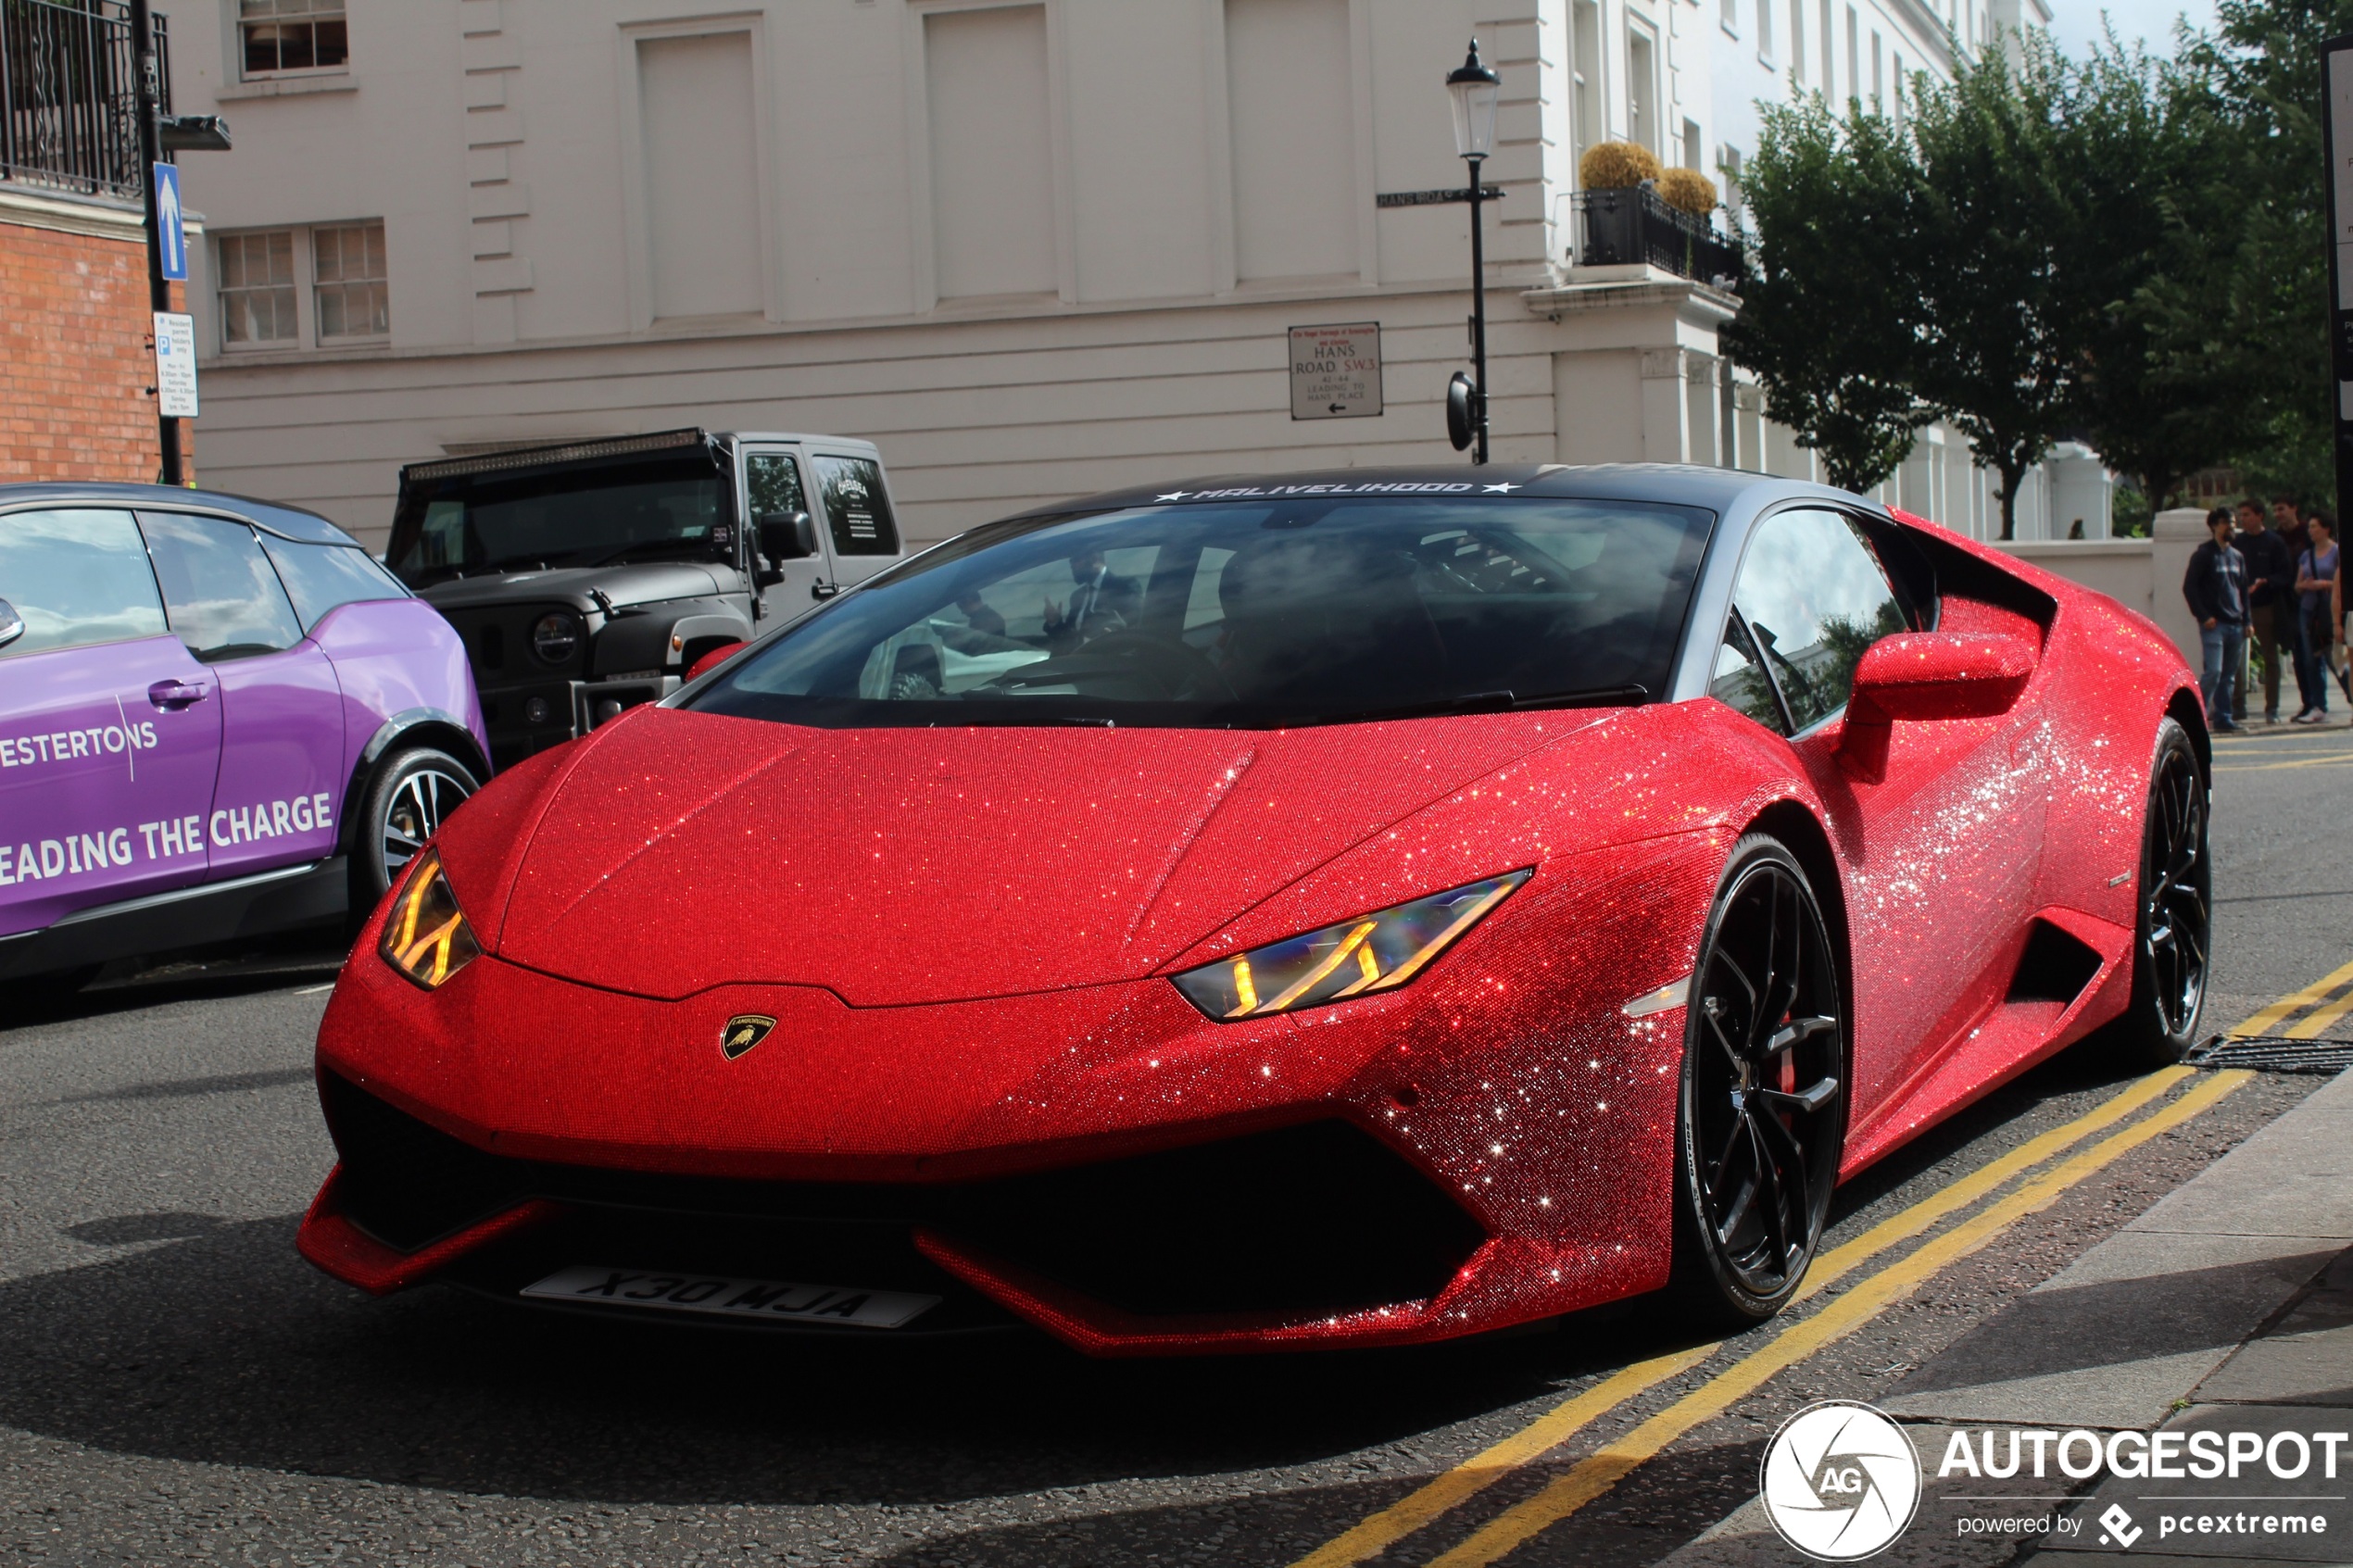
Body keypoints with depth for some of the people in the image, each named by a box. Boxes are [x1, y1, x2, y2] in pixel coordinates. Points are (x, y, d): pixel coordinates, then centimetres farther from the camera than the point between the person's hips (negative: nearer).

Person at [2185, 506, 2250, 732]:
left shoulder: (2237, 556, 17)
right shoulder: (2204, 554, -2)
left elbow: (2243, 590, 22)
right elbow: (2189, 587, -6)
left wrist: (2246, 620, 13)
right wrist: (2204, 616, -12)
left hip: (2235, 625, 6)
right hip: (2214, 624, -6)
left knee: (2230, 675, 6)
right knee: (2214, 671, -16)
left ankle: (2223, 716, 10)